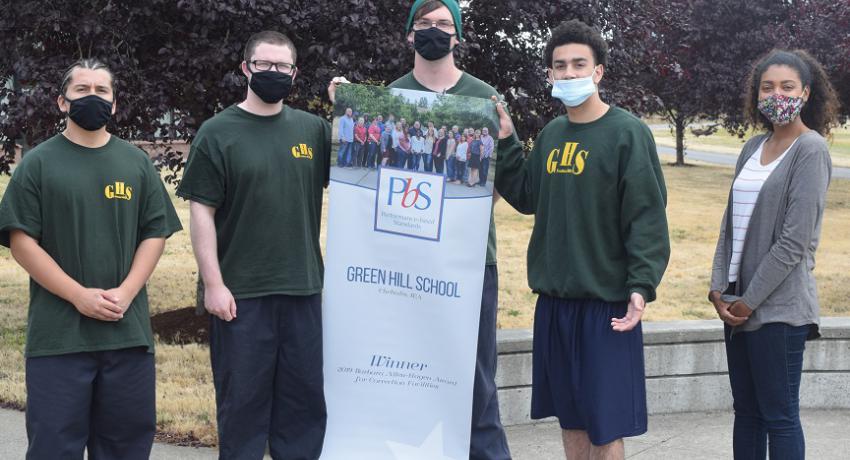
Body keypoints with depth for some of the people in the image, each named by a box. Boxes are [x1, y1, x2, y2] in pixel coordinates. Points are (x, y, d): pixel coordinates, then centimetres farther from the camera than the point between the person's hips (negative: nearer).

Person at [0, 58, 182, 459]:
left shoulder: (136, 163, 12)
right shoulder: (39, 163, 3)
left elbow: (155, 234, 8)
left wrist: (125, 293, -8)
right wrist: (80, 296, -12)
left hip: (128, 331, 3)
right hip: (57, 334, -3)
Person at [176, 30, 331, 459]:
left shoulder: (313, 129, 9)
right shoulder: (218, 132, -2)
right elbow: (201, 213, -4)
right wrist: (213, 283, -11)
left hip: (303, 290, 4)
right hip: (240, 294, -3)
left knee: (306, 400, 9)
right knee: (243, 401, 4)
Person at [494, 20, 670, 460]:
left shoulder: (627, 133, -9)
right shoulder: (551, 134, 11)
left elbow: (647, 217, -13)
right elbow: (526, 197, 16)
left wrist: (641, 286, -22)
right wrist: (504, 144, 8)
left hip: (605, 301, -6)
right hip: (553, 298, 6)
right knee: (570, 417, 14)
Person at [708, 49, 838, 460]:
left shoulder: (810, 150, -10)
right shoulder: (754, 148, 12)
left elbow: (794, 240, -15)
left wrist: (750, 300, -12)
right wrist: (719, 288, 2)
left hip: (779, 307, -7)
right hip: (738, 305, 7)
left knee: (779, 416, -2)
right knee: (746, 411, 14)